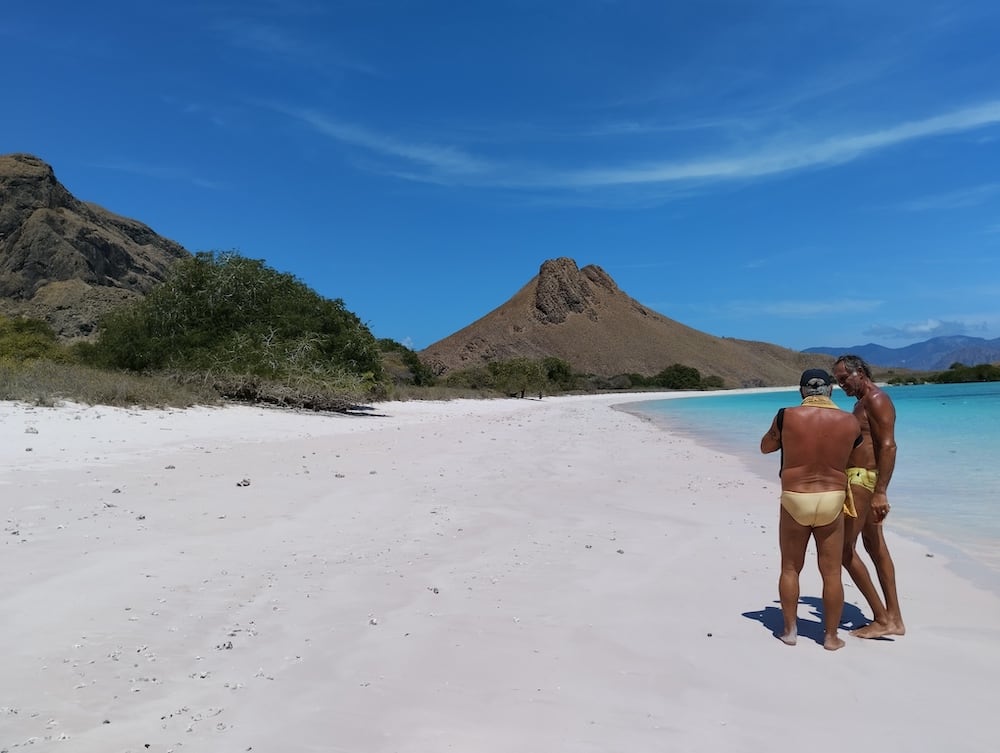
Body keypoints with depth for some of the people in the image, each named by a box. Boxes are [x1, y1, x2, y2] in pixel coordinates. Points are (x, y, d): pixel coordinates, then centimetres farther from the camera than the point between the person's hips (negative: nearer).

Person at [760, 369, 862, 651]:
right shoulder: (849, 422, -4)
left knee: (790, 567, 14)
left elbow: (765, 446, 6)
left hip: (794, 501, -1)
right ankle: (831, 636, 19)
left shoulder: (787, 416, -10)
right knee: (831, 572, 11)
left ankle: (790, 630, 20)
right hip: (832, 502, 1)